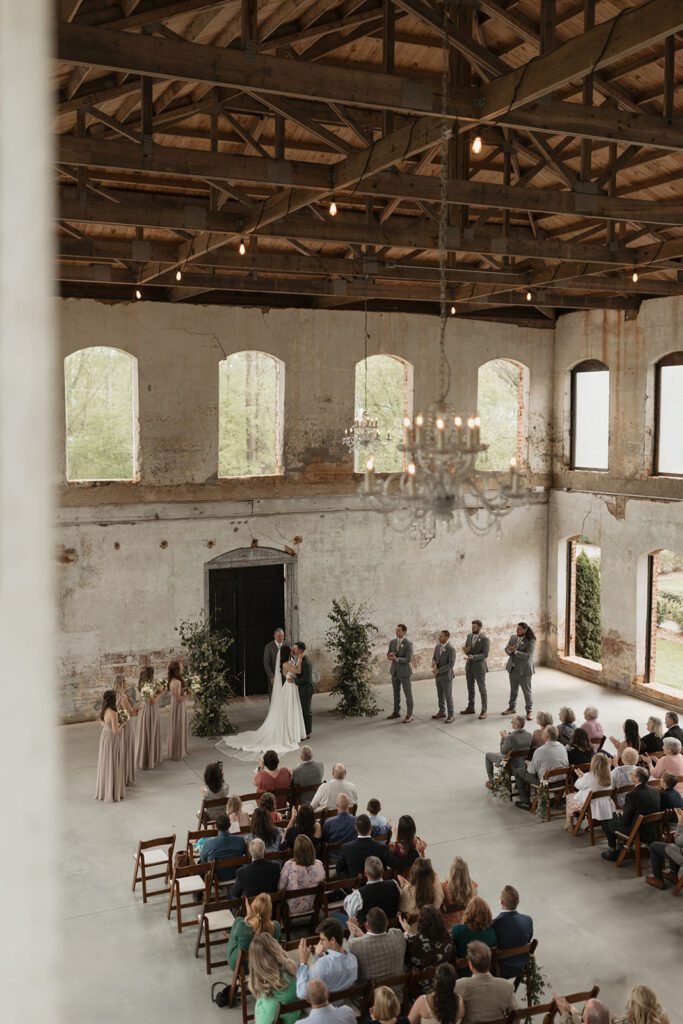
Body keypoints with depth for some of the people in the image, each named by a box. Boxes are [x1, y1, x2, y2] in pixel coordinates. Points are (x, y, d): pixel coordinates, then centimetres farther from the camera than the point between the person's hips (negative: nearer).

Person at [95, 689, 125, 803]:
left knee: (105, 764, 19)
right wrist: (123, 725, -7)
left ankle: (103, 791, 32)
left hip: (104, 737, 8)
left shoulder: (103, 711, -1)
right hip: (112, 740, -8)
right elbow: (115, 731, -24)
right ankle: (112, 793, 14)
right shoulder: (113, 713, -26)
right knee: (113, 765, 4)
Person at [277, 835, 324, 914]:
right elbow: (322, 880, 1)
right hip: (312, 906, 3)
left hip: (293, 909, -3)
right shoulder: (319, 865, -17)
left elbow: (280, 888, -14)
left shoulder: (289, 865, -26)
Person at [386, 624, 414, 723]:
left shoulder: (408, 644, -14)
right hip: (394, 670, 6)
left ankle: (409, 715, 6)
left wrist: (396, 659, -30)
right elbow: (388, 656, 7)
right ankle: (396, 712, 27)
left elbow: (408, 659, -19)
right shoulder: (392, 642, 4)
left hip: (404, 671, -6)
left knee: (408, 693, 1)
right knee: (396, 692, 15)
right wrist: (390, 655, -17)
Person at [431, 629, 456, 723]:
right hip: (438, 675, 7)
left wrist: (438, 670, -24)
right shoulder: (438, 646, 2)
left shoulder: (451, 649, -20)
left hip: (446, 675, -7)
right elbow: (434, 657, 13)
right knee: (440, 695, 17)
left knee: (448, 696, 1)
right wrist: (433, 663, -11)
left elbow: (451, 664, -22)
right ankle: (442, 712, 30)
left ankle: (451, 715, 10)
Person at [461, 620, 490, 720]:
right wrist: (466, 650, -16)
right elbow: (467, 651, 9)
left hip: (479, 666, -6)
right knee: (470, 688, 15)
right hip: (469, 666, 6)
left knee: (482, 689, 2)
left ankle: (484, 710, 8)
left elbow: (485, 655, -18)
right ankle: (470, 708, 26)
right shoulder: (469, 636, 4)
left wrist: (472, 657, -29)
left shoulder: (485, 639, -15)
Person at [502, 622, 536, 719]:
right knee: (513, 689, 19)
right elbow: (506, 649, 6)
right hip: (513, 668, 6)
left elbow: (528, 656, -23)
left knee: (527, 691, 3)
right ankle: (511, 708, 33)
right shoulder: (513, 637, 2)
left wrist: (515, 651, -31)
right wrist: (509, 650, -18)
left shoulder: (531, 641, -15)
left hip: (524, 670, -6)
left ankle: (529, 711, 14)